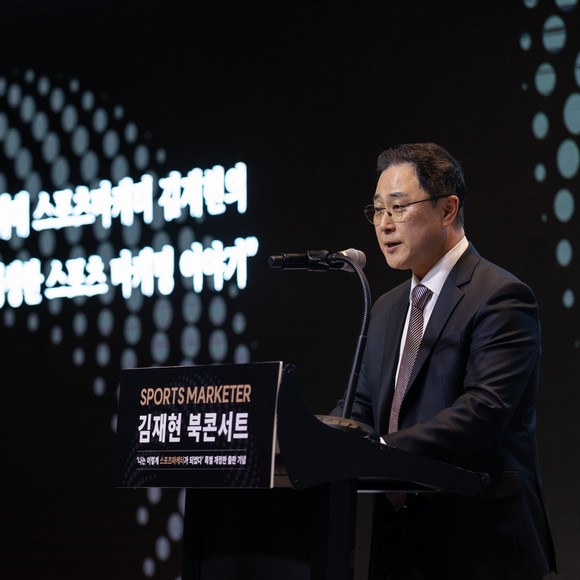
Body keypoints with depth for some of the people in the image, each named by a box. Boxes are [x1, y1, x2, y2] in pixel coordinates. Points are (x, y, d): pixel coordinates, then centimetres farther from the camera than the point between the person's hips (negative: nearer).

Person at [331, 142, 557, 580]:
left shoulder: (501, 297, -11)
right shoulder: (388, 309, 17)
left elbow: (485, 409, -22)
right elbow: (360, 407, 13)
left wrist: (385, 448, -30)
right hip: (402, 543, 7)